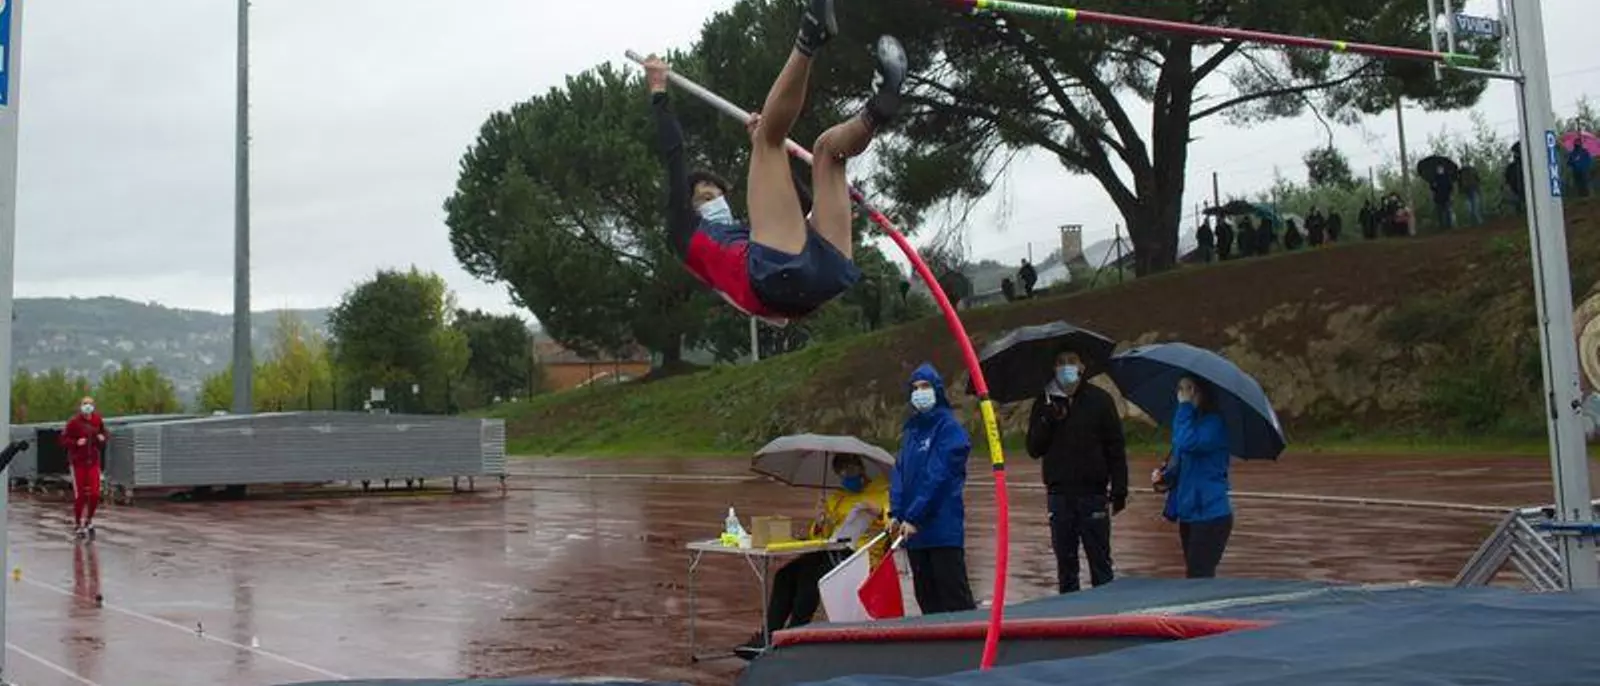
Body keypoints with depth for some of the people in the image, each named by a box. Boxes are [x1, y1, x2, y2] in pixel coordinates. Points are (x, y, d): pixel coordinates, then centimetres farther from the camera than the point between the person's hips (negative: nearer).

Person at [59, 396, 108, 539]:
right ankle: (77, 525, 16)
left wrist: (102, 438, -5)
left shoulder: (98, 421, 1)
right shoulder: (74, 422, -11)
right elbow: (64, 440, -8)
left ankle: (89, 521, 19)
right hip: (77, 462, -3)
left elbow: (104, 434, 16)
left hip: (93, 461, 3)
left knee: (95, 494, -4)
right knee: (79, 495, -1)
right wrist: (76, 443, -23)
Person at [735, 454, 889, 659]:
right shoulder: (836, 497, 26)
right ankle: (767, 637, -23)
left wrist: (877, 511, -20)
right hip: (833, 552, 7)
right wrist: (821, 522, 0)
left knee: (811, 575, -31)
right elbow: (819, 535, 22)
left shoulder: (883, 491, 9)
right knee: (785, 575, -19)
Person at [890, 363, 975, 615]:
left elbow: (938, 476, -15)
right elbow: (900, 473, 13)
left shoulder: (948, 427, -7)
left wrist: (913, 517, -17)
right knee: (926, 598, 11)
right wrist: (896, 513, 0)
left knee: (955, 597, -7)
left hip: (942, 528, -8)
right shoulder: (911, 430, 17)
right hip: (914, 529, 8)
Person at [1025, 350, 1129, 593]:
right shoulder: (1046, 404, 7)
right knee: (1065, 562, 9)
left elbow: (1116, 448, 1)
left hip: (1093, 493, -2)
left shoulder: (1100, 400, 0)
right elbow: (1034, 449, 5)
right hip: (1059, 493, 2)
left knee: (1100, 560, 2)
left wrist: (1119, 489, -4)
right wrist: (1047, 422, -11)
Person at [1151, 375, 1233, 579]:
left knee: (1199, 577, -10)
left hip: (1210, 515, -9)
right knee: (1193, 575, 14)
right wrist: (1163, 475, 3)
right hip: (1188, 513, 9)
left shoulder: (1214, 423, -13)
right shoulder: (1190, 421, 14)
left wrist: (1185, 406, -21)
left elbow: (1188, 443, -31)